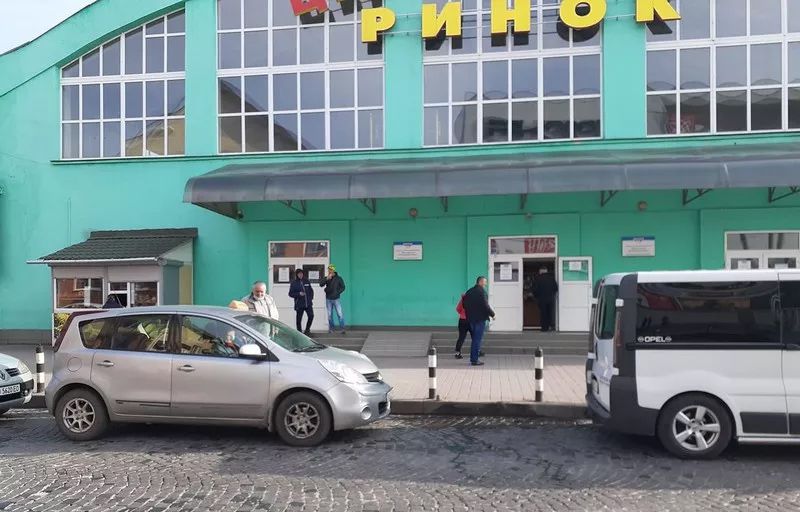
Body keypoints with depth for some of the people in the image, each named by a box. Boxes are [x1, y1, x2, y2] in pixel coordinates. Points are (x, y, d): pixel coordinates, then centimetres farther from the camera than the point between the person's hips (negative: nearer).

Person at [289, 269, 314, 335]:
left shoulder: (307, 281, 9)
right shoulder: (294, 283, -2)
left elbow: (311, 290, 20)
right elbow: (290, 294, -3)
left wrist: (311, 298, 10)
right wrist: (299, 294, -16)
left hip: (308, 303, 3)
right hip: (299, 304, -3)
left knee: (311, 316, -8)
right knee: (299, 319, 1)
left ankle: (307, 330, 13)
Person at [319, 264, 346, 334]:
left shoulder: (338, 278, 0)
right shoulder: (326, 278, 4)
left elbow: (342, 287, 3)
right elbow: (321, 284, -11)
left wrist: (337, 293, -11)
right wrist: (327, 279, -24)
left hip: (336, 299, -2)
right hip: (328, 299, 2)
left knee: (340, 314, -9)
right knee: (330, 315, 8)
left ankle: (342, 328, -5)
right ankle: (331, 328, 17)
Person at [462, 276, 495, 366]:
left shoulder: (469, 292, 10)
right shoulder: (482, 291, -13)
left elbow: (464, 305, 13)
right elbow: (485, 305, -18)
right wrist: (492, 314, -6)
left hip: (470, 319, 7)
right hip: (480, 318, -7)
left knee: (475, 339, 16)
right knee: (477, 339, -3)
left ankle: (472, 358, 18)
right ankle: (474, 360, -3)